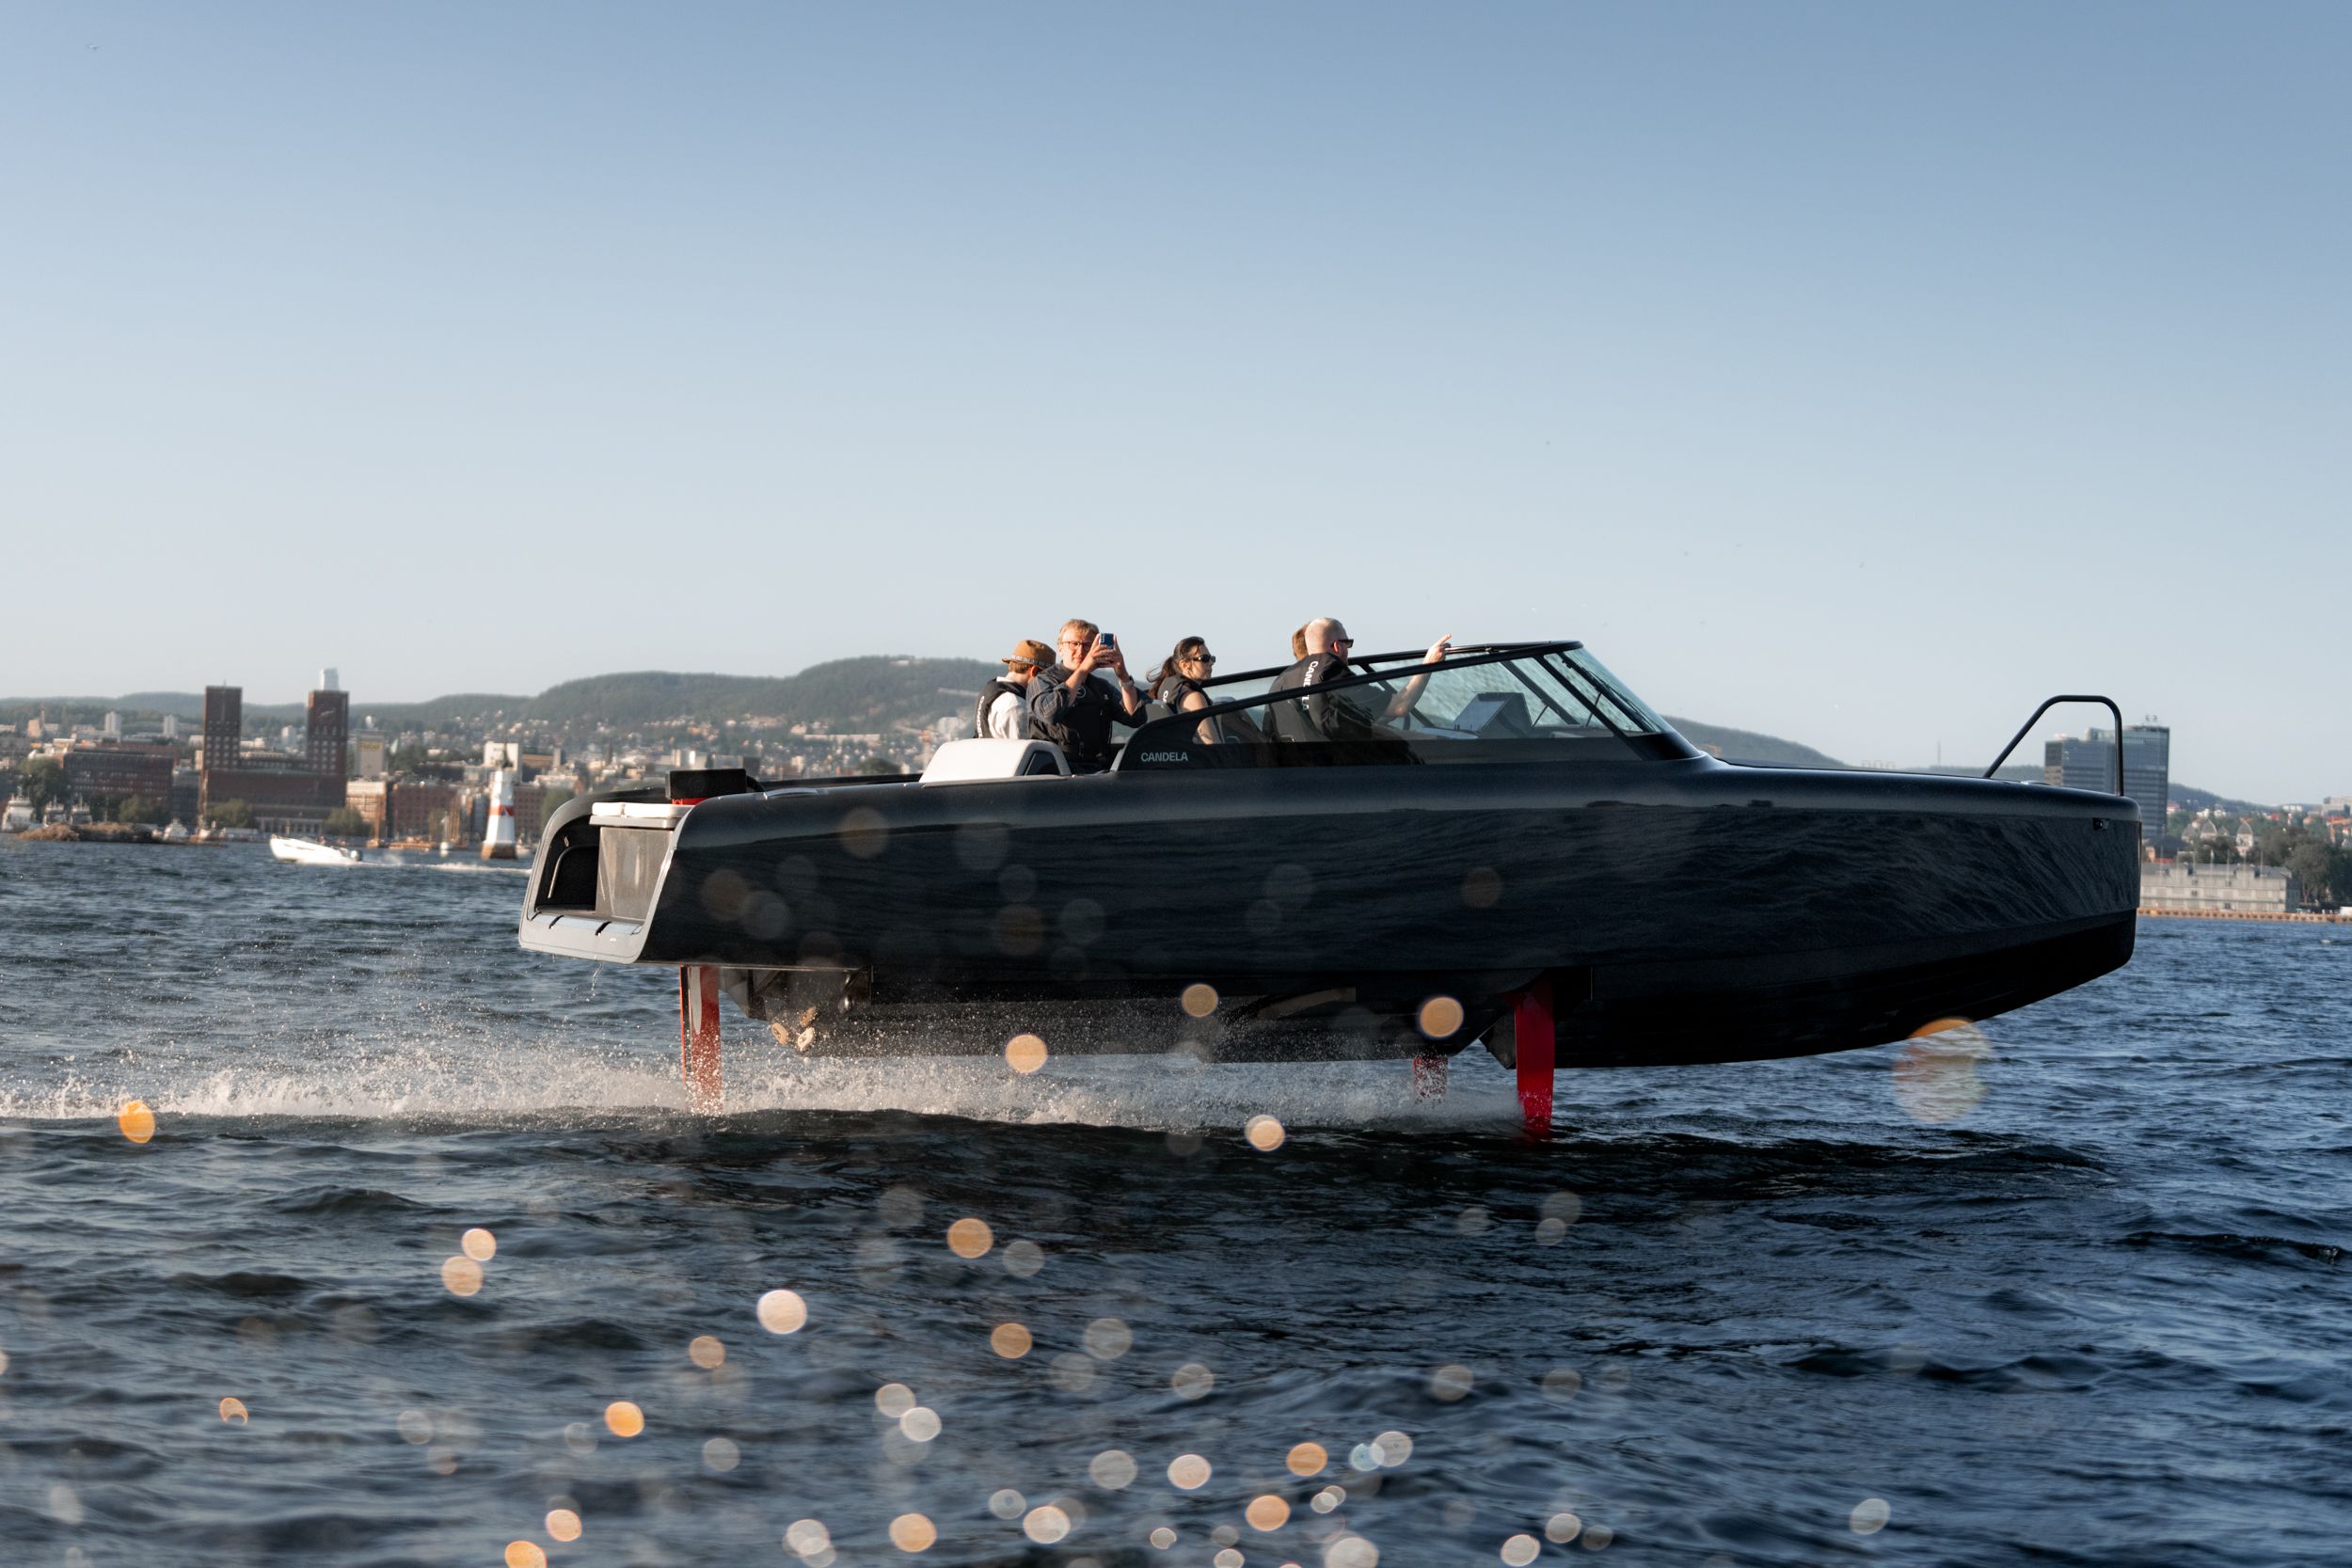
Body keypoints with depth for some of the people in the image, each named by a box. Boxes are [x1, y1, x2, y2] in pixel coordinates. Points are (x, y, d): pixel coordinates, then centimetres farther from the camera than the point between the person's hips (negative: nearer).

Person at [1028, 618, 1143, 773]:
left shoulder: (1103, 687, 22)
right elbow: (1050, 714, -16)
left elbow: (1135, 719, 7)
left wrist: (1123, 676, -6)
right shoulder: (1042, 682, 8)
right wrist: (1083, 669, -17)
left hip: (1098, 769, 5)